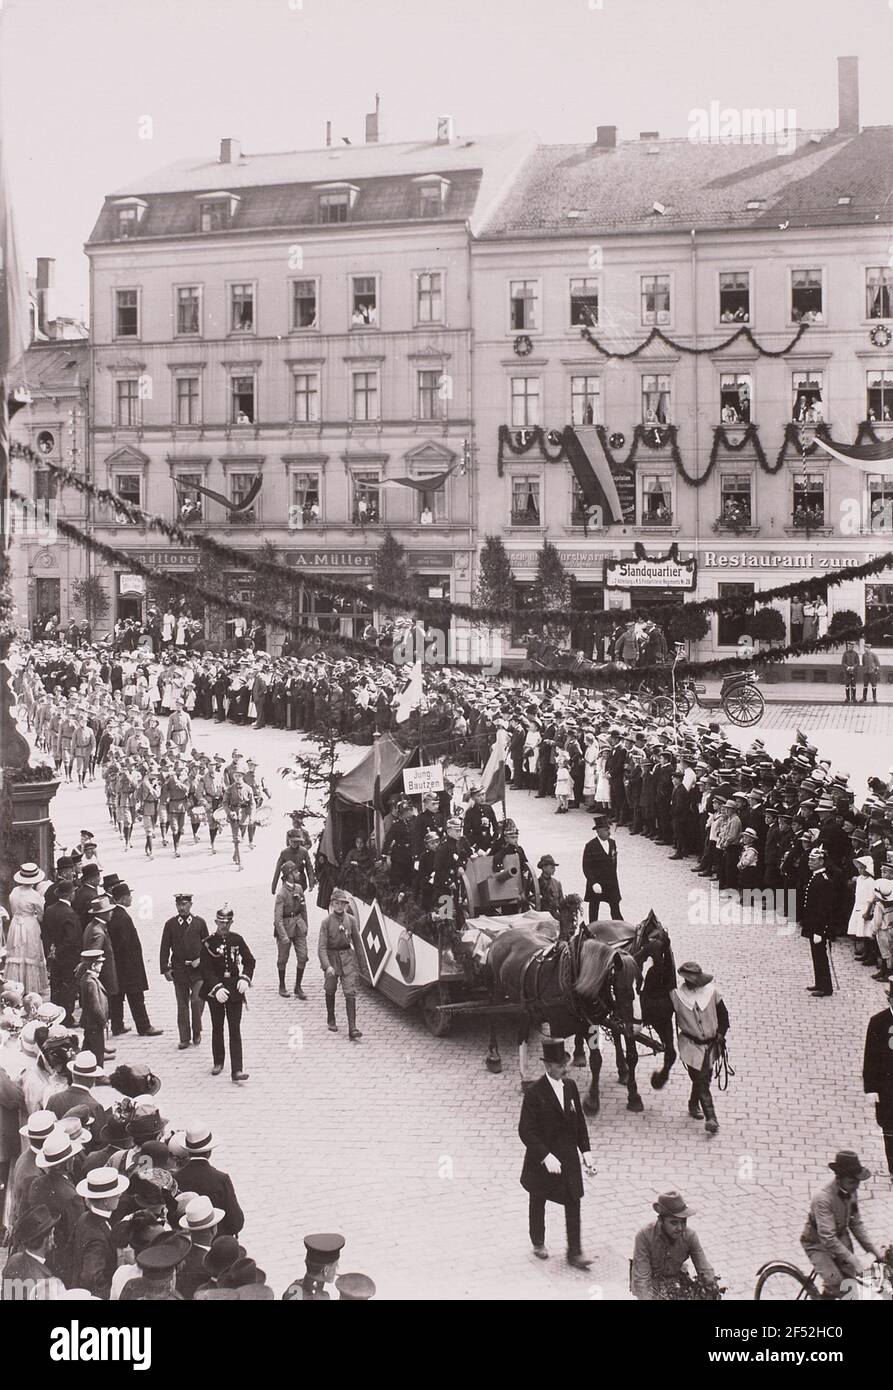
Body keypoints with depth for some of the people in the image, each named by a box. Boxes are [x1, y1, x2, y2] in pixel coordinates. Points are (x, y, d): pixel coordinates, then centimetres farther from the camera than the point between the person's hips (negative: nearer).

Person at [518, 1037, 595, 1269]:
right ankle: (538, 1243, 38)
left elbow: (579, 1120, 8)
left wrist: (585, 1151, 2)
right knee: (538, 1202, 16)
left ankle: (575, 1253, 7)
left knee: (573, 1203, 1)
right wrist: (545, 1156, -27)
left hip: (568, 1156, 4)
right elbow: (525, 1131, -21)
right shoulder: (534, 1093, -20)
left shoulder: (570, 1087, -2)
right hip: (542, 1158, -4)